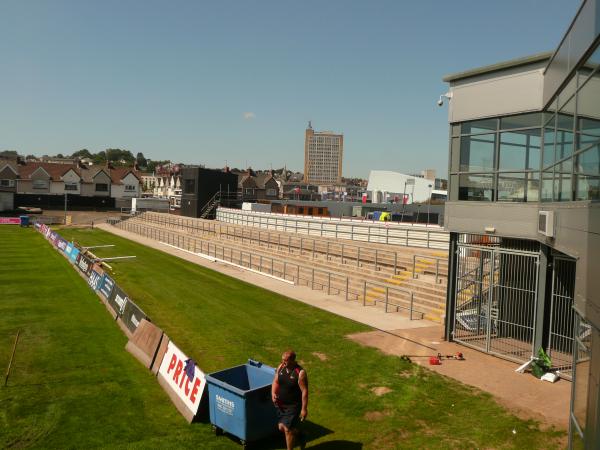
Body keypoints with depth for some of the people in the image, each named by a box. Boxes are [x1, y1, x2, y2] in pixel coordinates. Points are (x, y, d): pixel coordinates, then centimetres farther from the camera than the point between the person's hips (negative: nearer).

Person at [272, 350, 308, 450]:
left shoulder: (300, 373, -23)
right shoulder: (280, 367, -6)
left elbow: (304, 391, -18)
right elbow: (275, 381, 7)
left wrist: (304, 409, -16)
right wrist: (273, 393, -11)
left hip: (293, 406, -6)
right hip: (281, 405, 6)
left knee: (288, 429, 0)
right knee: (281, 427, 15)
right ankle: (299, 435, 42)